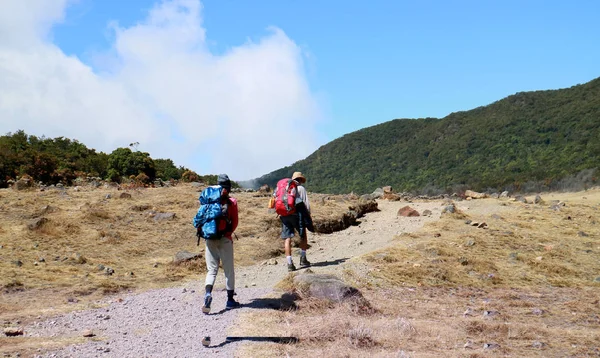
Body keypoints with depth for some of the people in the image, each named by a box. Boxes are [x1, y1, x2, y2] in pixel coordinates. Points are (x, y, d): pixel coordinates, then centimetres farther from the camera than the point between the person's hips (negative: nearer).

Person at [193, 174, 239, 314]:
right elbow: (234, 223, 0)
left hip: (209, 239, 2)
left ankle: (208, 293, -18)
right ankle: (230, 300, 17)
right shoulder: (231, 202, -2)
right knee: (229, 270, 10)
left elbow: (200, 220, 4)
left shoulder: (208, 201, 5)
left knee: (211, 270, 8)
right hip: (225, 239, -2)